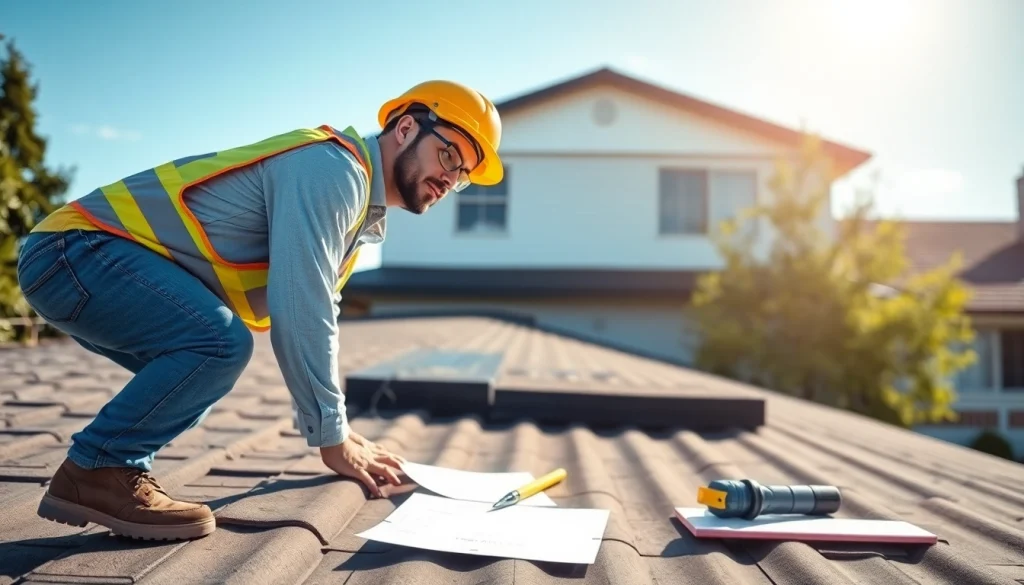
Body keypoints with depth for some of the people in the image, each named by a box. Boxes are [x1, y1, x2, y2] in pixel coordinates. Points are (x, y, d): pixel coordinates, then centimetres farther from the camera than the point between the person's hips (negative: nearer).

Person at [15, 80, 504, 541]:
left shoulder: (356, 205, 14)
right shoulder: (333, 167, -18)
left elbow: (314, 316, 19)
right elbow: (299, 315, -25)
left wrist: (337, 427, 16)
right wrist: (333, 438, -16)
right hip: (74, 247, -10)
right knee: (220, 344, -26)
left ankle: (110, 470, 10)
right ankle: (95, 471, -10)